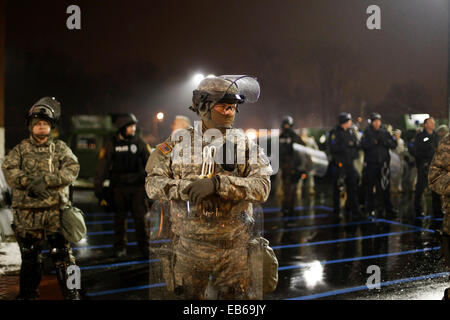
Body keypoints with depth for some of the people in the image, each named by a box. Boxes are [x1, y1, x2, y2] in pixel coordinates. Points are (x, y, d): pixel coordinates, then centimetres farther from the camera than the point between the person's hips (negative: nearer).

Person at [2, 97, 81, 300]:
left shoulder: (60, 148, 9)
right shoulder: (20, 150, 11)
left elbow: (72, 169, -7)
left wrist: (46, 180, -18)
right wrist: (30, 182, -21)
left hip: (56, 211, -1)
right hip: (27, 212, 1)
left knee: (62, 255, -2)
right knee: (29, 256, 12)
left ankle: (72, 294, 7)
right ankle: (28, 294, 28)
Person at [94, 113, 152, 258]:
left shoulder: (140, 143, 3)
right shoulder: (111, 144, 0)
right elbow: (102, 168, 0)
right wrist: (99, 189, -3)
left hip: (138, 186, 0)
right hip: (119, 187, 0)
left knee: (140, 217, -1)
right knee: (120, 218, 10)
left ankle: (144, 246, 10)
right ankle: (120, 247, 22)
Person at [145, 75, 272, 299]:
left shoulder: (245, 144, -1)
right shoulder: (179, 144, 1)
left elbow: (262, 188, -14)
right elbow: (152, 183, -3)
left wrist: (218, 183, -27)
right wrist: (184, 187, -22)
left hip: (233, 249, 0)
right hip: (188, 246, 1)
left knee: (235, 296, 12)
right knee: (187, 297, 18)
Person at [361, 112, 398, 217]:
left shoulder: (385, 132, 9)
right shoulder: (367, 132, 0)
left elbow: (394, 145, 3)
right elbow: (363, 144, -15)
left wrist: (385, 140, -13)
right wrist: (374, 141, -22)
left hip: (383, 163, 2)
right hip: (371, 164, -2)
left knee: (385, 187, 3)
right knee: (370, 187, 4)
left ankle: (388, 208, 12)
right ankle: (371, 209, 13)